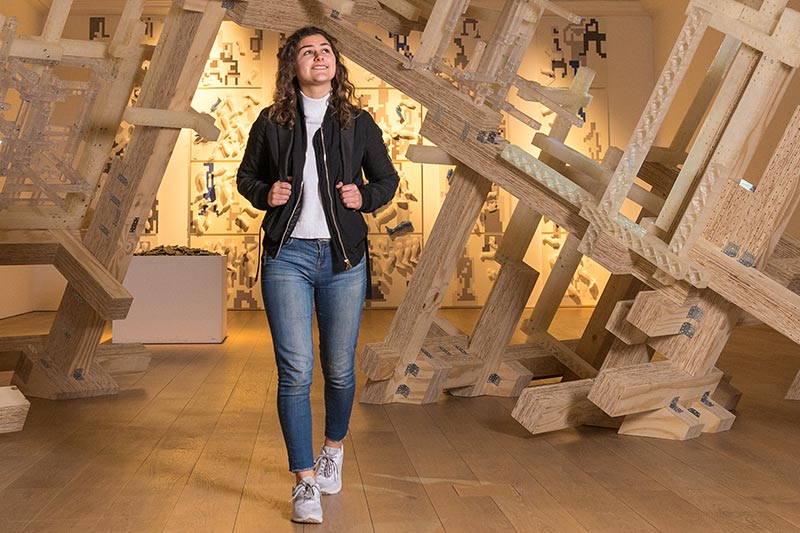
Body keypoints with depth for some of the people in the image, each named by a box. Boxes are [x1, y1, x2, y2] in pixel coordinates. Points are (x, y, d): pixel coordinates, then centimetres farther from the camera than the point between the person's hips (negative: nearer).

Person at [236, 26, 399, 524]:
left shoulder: (358, 123, 5)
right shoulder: (272, 123, 5)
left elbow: (387, 178, 15)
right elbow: (246, 176, 16)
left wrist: (366, 197, -6)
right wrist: (265, 194, -5)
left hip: (343, 259, 1)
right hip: (287, 257, -1)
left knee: (339, 369, 10)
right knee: (296, 371, -6)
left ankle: (334, 447, 38)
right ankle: (306, 481, 5)